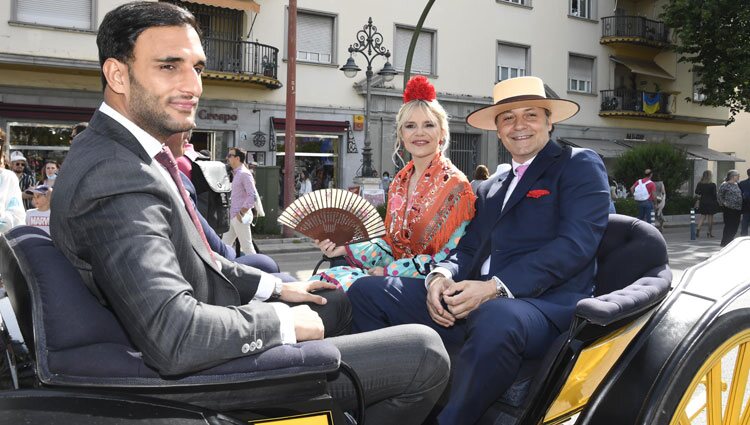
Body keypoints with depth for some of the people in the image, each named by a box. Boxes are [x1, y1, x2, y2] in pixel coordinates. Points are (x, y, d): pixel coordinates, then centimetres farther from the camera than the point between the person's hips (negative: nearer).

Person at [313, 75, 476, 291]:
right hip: (393, 270, 6)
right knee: (328, 279, -18)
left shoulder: (455, 184, -9)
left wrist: (388, 271, -15)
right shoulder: (400, 182, 11)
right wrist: (346, 248, -3)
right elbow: (391, 243, 13)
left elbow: (451, 260, -14)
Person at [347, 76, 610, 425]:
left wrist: (496, 287, -20)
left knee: (494, 319, -41)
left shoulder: (580, 166, 4)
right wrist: (441, 275, -6)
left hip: (543, 303, -6)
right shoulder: (491, 187, 24)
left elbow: (577, 242, -10)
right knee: (366, 292, -2)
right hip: (470, 302, 7)